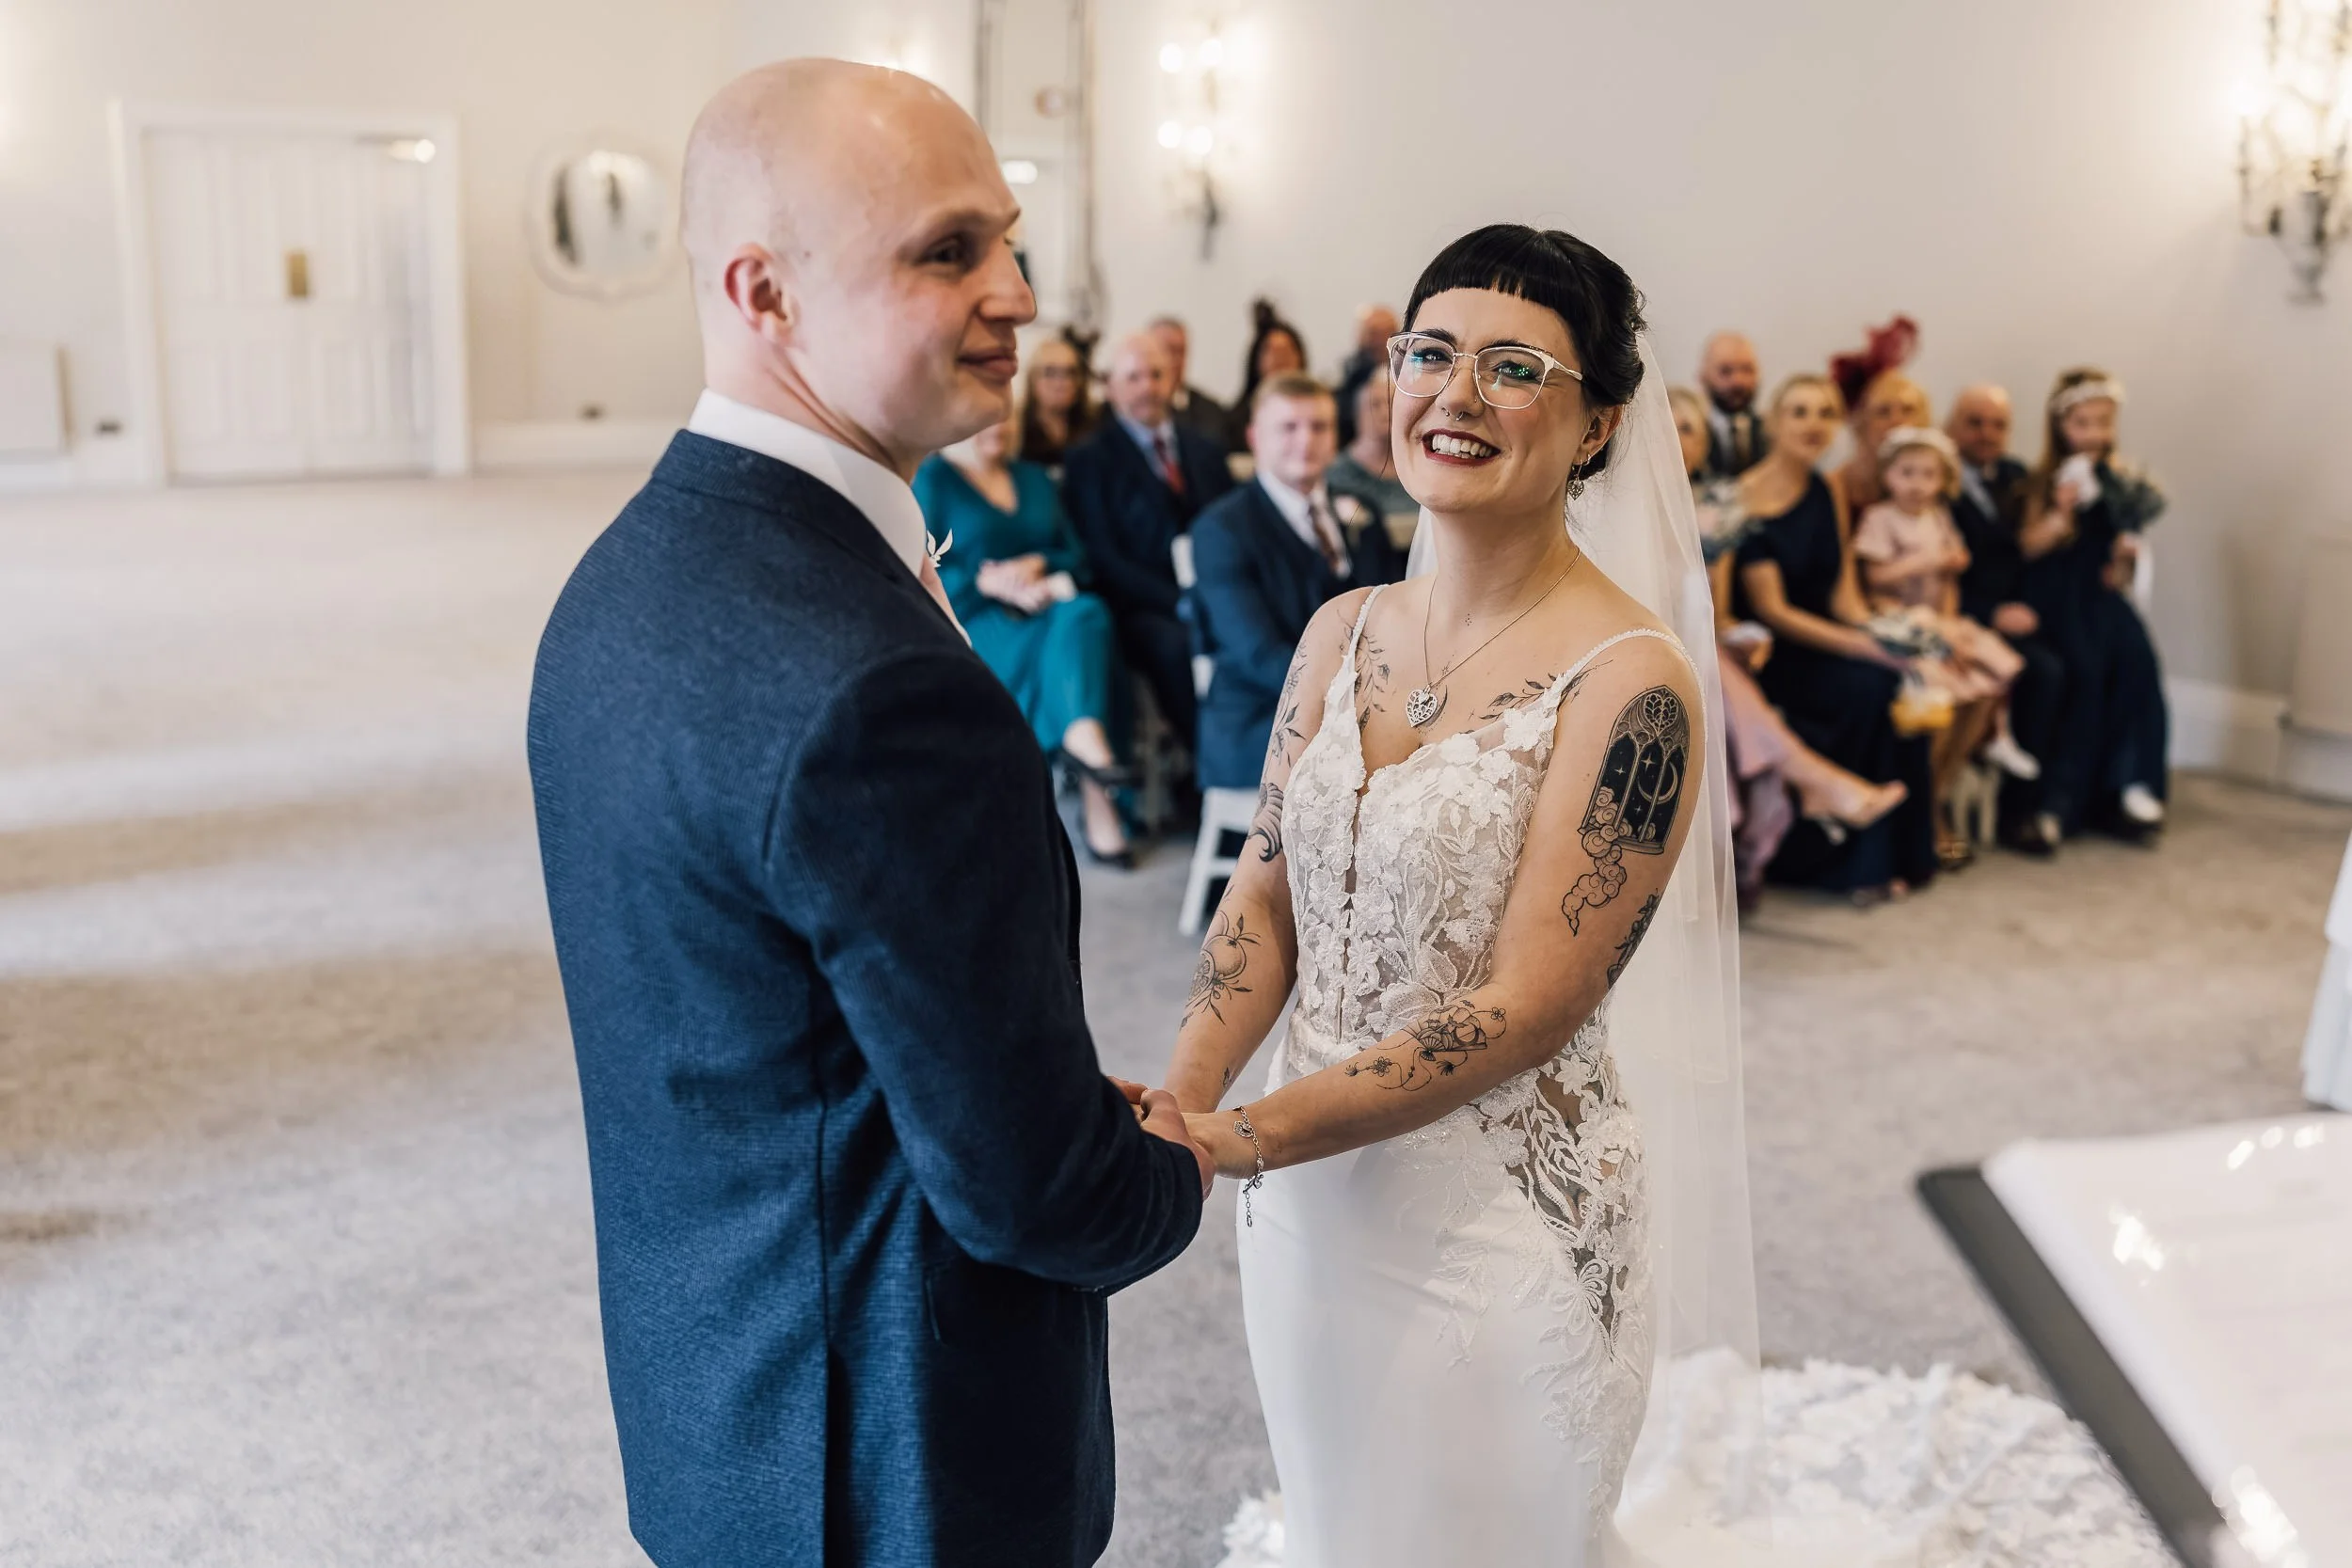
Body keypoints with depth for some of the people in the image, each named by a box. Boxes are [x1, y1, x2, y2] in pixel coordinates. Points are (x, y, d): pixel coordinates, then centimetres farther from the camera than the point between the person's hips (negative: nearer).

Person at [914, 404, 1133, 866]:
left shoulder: (1036, 480, 24)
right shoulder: (931, 479, 6)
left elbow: (1076, 558, 15)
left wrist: (1038, 564, -7)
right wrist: (989, 582, -18)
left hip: (1044, 605, 4)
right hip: (973, 621, -4)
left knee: (1083, 613, -31)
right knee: (1046, 642, -33)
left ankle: (1083, 737, -47)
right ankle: (1095, 797, -38)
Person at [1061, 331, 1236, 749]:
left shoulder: (1204, 451, 23)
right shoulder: (1089, 459, 6)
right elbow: (1103, 558, -3)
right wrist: (1179, 603, -15)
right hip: (1142, 609, -4)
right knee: (1179, 645, -37)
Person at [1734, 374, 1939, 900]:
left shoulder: (1827, 493, 10)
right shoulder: (1748, 499, -11)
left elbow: (1844, 596, 10)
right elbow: (1771, 610, -16)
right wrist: (1864, 646, -23)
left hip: (1825, 644, 6)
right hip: (1769, 657, -6)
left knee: (1904, 684, -22)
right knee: (1871, 690, -28)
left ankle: (1898, 852, -11)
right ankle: (1853, 862, -15)